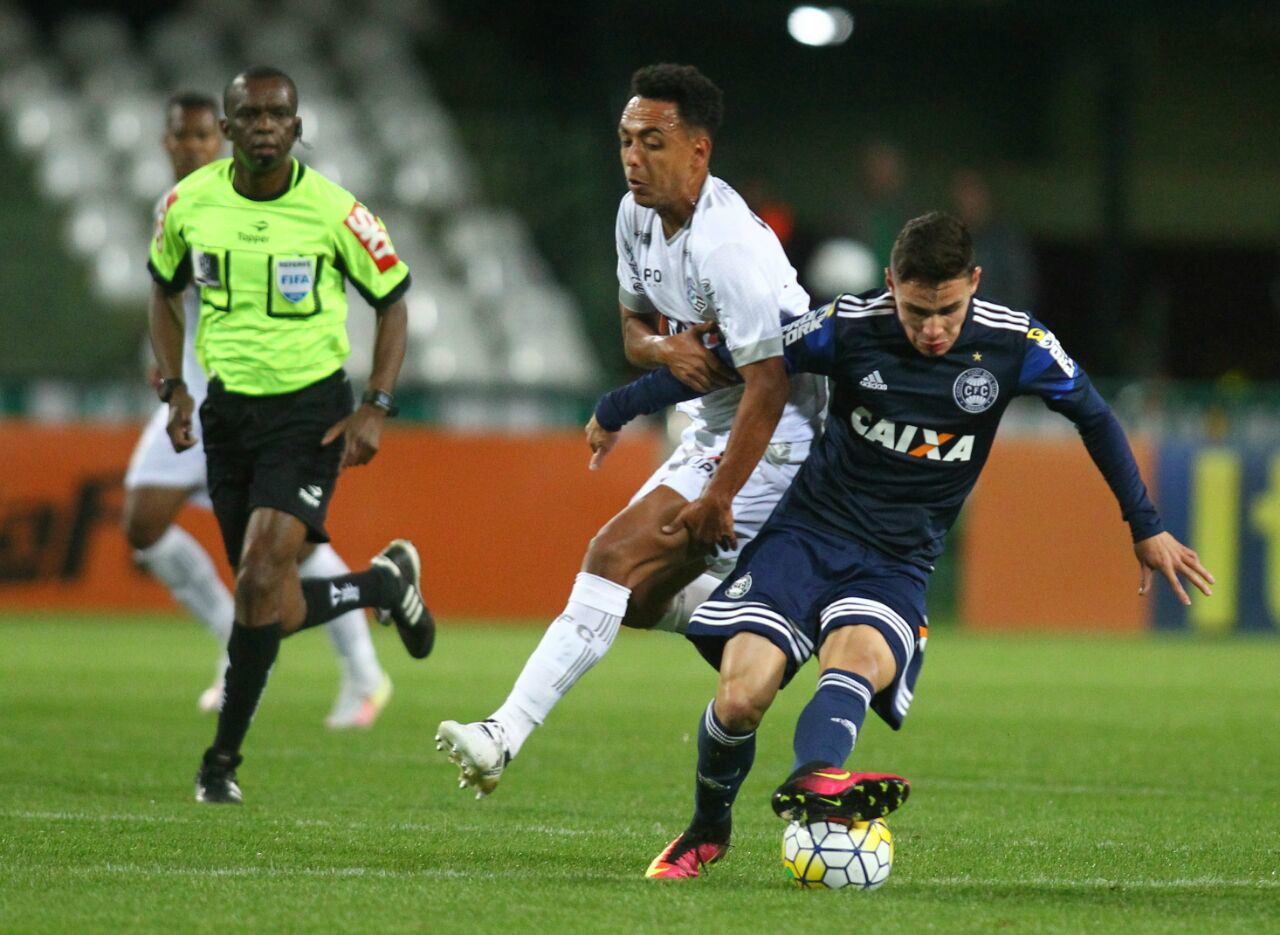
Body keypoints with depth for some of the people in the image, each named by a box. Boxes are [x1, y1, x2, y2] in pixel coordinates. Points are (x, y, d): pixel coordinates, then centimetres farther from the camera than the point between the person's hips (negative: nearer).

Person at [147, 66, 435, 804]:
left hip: (309, 409, -4)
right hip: (227, 406, 4)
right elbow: (165, 291, 16)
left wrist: (376, 409, -9)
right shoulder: (189, 203, -3)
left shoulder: (333, 210, -12)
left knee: (261, 584, -19)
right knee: (273, 609, 6)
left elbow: (393, 300, 1)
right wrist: (175, 389, 3)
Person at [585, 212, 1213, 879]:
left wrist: (1146, 528, 17)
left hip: (896, 566, 0)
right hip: (807, 533, 0)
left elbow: (1092, 416, 12)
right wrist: (619, 409, 11)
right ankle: (706, 833, 8)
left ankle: (812, 781, -63)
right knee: (741, 695, -19)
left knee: (858, 655, -35)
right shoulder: (849, 327, -8)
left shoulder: (1015, 344, -5)